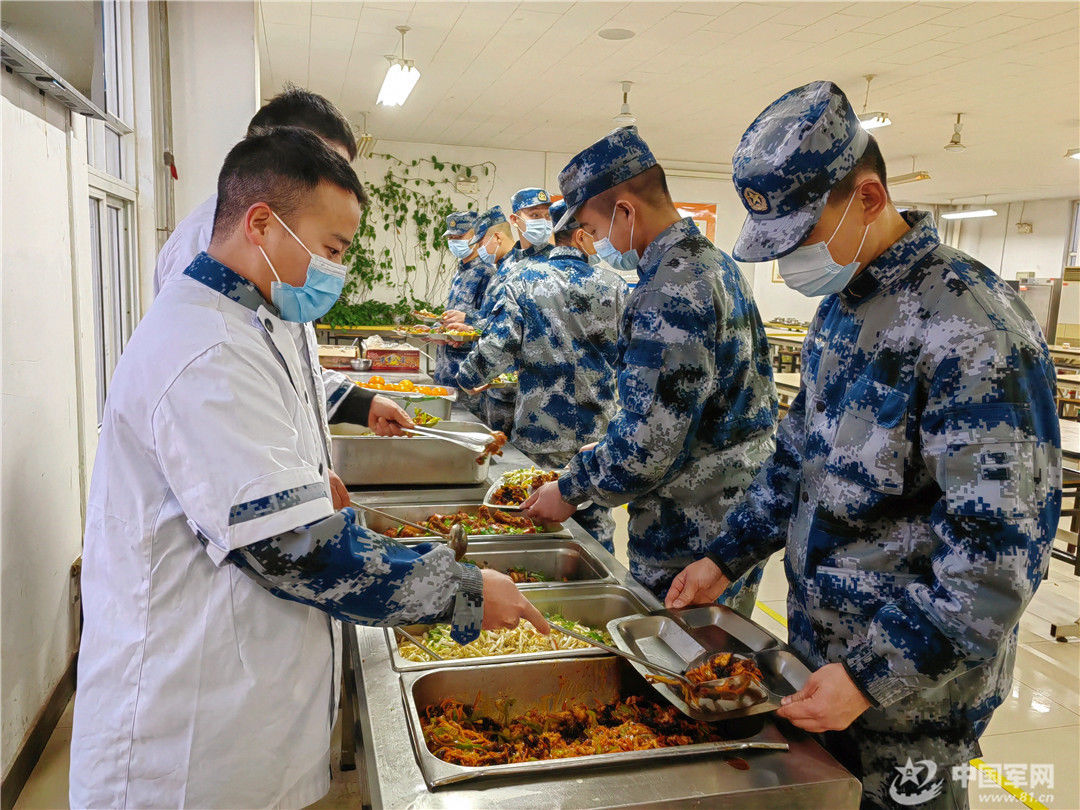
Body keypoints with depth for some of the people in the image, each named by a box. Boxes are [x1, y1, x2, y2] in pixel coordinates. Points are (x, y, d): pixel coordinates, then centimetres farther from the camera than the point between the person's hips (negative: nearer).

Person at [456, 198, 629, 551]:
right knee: (596, 524, 14)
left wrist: (468, 377, 6)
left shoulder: (524, 279, -6)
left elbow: (498, 343, -12)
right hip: (599, 430, 2)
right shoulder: (613, 286, 0)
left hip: (541, 429, -2)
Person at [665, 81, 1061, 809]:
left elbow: (1002, 545, -24)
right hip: (816, 653, 8)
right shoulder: (841, 310, 4)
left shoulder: (974, 326, -23)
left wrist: (875, 678, -23)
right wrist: (727, 558, 7)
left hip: (912, 689, -7)